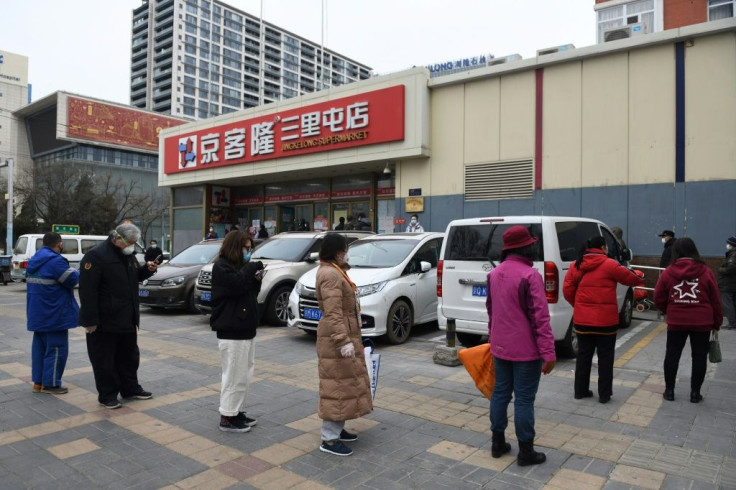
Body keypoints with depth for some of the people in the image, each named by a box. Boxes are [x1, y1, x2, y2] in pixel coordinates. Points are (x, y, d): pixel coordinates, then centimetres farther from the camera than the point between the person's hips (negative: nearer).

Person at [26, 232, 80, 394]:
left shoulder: (34, 261, 12)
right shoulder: (55, 261, -19)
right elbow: (72, 280, -19)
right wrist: (76, 272, 4)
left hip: (37, 314, 9)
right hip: (54, 314, -9)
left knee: (39, 346, 15)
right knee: (56, 348, -1)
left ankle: (38, 382, 20)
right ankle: (50, 384, 4)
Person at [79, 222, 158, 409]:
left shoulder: (128, 254, 9)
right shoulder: (96, 255, -17)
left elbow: (135, 276, 23)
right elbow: (87, 290, -21)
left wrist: (147, 269, 0)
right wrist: (90, 320, -23)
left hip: (127, 320, 8)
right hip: (104, 322, -8)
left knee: (129, 357, 17)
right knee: (104, 360, 4)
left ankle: (130, 388, 31)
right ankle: (107, 395, 17)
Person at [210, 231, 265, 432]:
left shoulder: (240, 266, 18)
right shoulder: (221, 266, -9)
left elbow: (251, 293, 20)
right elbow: (237, 285, -26)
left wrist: (257, 279, 2)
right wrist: (252, 268, -13)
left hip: (246, 329, 9)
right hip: (231, 331, -9)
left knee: (245, 374, 14)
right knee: (234, 375, -5)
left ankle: (237, 411, 24)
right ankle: (227, 417, 6)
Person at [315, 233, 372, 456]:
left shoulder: (334, 271, 15)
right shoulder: (330, 274, -20)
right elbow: (333, 313, -27)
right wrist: (344, 341, -31)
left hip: (347, 333, 11)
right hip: (337, 337, -11)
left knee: (346, 382, 18)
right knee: (337, 384, -5)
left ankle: (337, 428, 29)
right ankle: (329, 439, 3)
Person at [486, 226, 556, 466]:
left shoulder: (494, 274, 6)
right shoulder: (530, 275, -18)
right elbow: (540, 317, -20)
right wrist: (548, 352, -18)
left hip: (500, 347, 7)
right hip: (526, 349, -7)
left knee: (500, 393, 15)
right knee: (524, 399, 3)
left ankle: (497, 442, 26)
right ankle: (525, 451, 14)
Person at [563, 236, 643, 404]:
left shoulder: (576, 265, 3)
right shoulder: (609, 265, -8)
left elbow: (567, 290, 2)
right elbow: (629, 278, 4)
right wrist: (641, 280, 26)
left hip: (582, 319, 4)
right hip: (605, 320, -4)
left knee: (583, 355, 14)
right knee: (605, 358, 9)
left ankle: (580, 391, 22)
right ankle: (604, 394, 16)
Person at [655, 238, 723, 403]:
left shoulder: (668, 272, -3)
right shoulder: (706, 272, -4)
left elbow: (658, 299, 0)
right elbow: (715, 300, 1)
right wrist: (717, 323, 12)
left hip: (676, 322, 0)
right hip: (702, 322, 0)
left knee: (672, 354, 11)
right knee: (699, 356, 10)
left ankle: (669, 390, 17)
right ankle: (695, 393, 16)